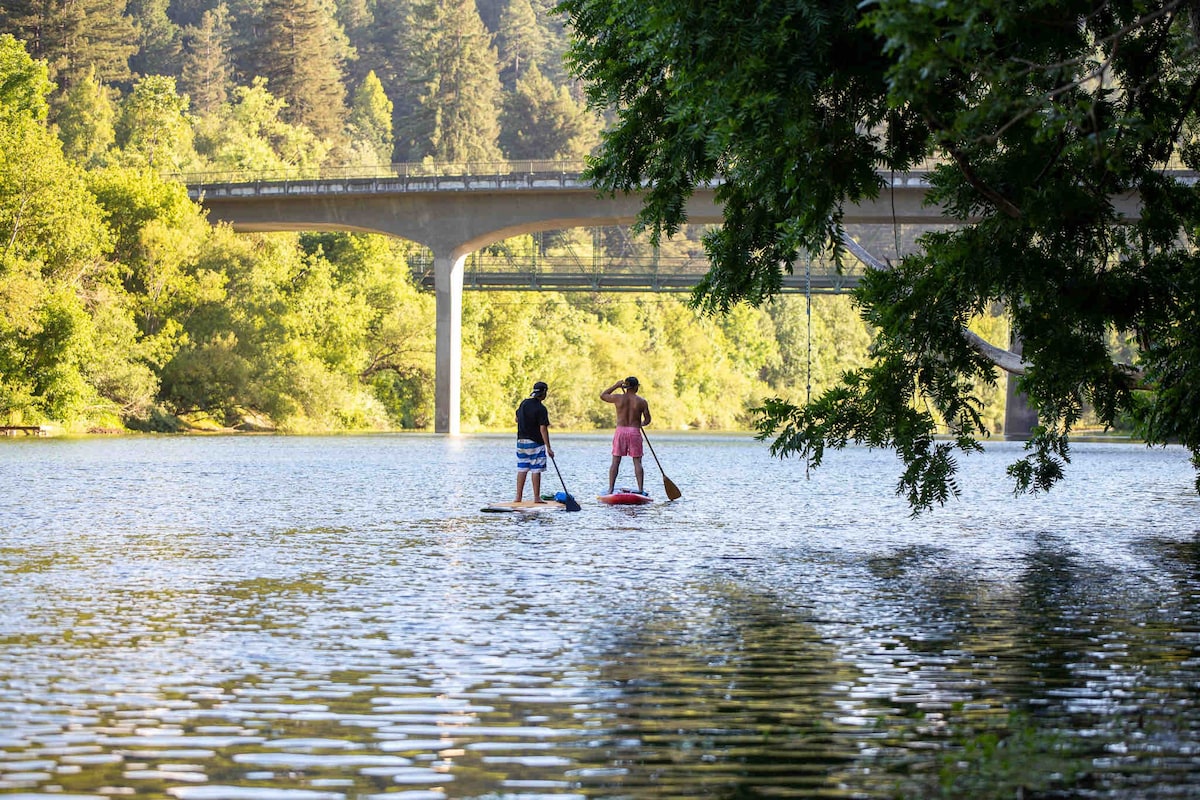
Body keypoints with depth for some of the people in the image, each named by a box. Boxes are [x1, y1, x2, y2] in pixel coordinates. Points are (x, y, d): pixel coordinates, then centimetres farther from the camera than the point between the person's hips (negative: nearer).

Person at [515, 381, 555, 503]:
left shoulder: (524, 403, 5)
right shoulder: (541, 409, -15)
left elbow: (517, 419, 18)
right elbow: (543, 429, -18)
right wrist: (548, 448, -17)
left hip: (521, 441, 6)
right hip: (535, 443, -6)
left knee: (522, 469, 9)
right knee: (536, 470, -1)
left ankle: (518, 496, 9)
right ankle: (536, 497, -1)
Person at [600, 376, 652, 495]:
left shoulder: (618, 398, -3)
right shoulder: (642, 401, -3)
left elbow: (602, 395, 15)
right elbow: (647, 420, 4)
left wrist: (616, 386, 17)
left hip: (620, 431, 1)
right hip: (635, 432, -1)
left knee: (615, 462, 4)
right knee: (637, 462, 4)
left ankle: (610, 489, -1)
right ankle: (640, 489, 1)